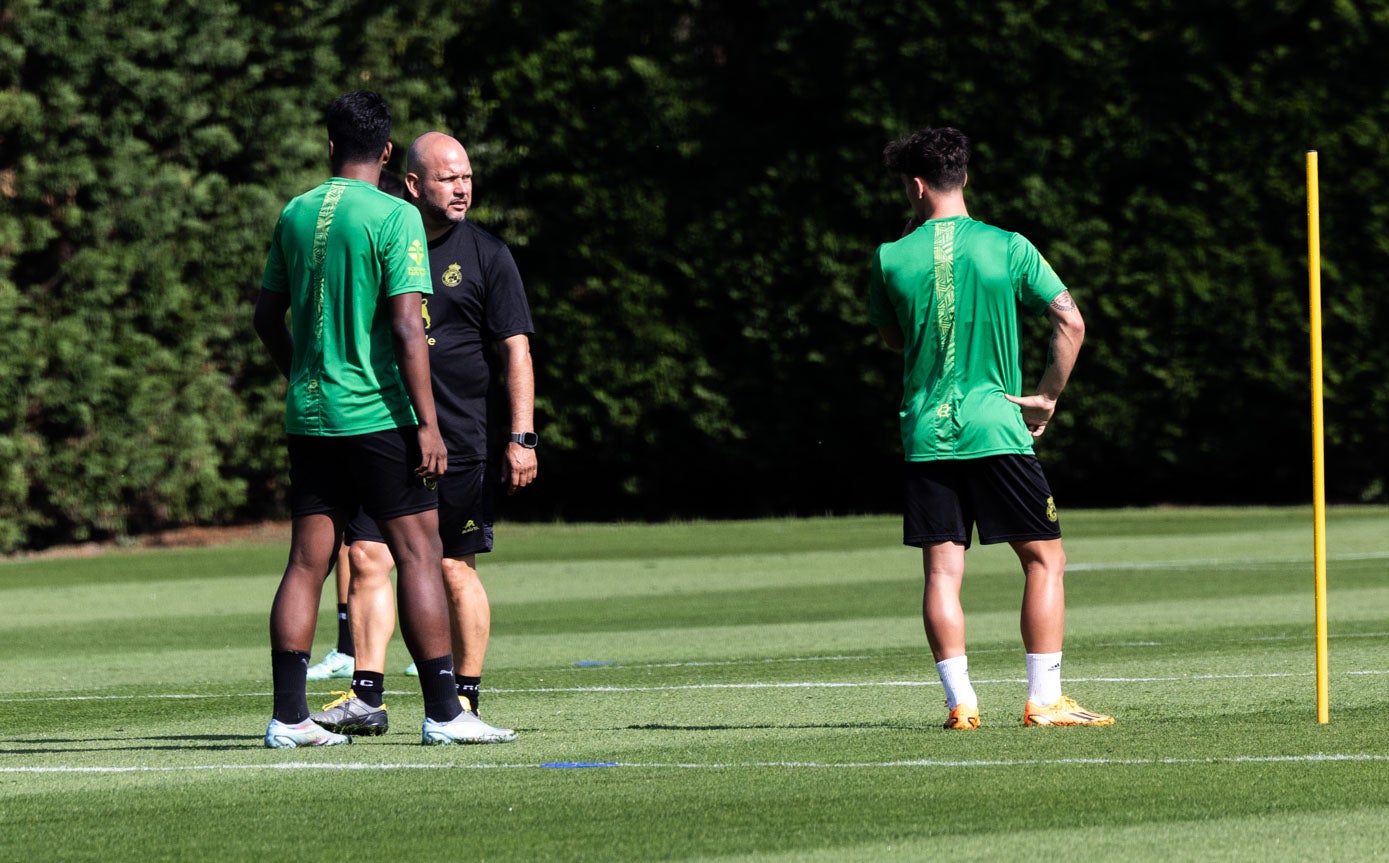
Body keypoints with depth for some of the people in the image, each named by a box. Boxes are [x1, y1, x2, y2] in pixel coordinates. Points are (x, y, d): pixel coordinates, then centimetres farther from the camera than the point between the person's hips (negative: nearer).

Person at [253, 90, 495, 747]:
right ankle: (442, 712, -2)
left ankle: (288, 716, 3)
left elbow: (268, 316, 15)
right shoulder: (395, 218, -9)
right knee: (418, 552, 0)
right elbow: (407, 327, -14)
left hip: (309, 416, 5)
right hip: (378, 414, -5)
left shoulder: (294, 215, 8)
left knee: (307, 561, 6)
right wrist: (427, 423, -13)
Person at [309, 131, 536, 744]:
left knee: (455, 569, 0)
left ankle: (466, 699, 9)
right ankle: (366, 696, -5)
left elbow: (515, 351, -2)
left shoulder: (486, 255, 1)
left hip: (461, 441, -3)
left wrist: (520, 438, -9)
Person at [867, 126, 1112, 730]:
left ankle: (961, 701, -3)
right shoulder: (1007, 249, -3)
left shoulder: (892, 258, 0)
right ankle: (1044, 699, 0)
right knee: (1044, 559, 6)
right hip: (996, 428, -2)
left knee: (942, 570, 3)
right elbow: (1070, 322, -7)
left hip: (925, 432, 2)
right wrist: (1048, 396, 1)